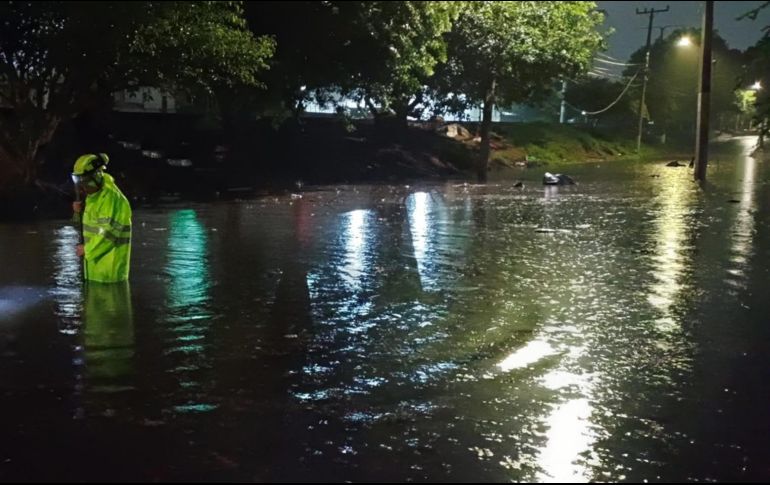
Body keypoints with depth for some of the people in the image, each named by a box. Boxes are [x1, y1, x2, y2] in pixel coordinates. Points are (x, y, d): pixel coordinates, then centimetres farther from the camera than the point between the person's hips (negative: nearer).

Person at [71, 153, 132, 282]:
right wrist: (80, 211, 0)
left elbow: (108, 233, -25)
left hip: (109, 261, -10)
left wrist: (87, 249, -15)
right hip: (96, 257, 10)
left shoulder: (111, 198, -21)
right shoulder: (94, 194, 11)